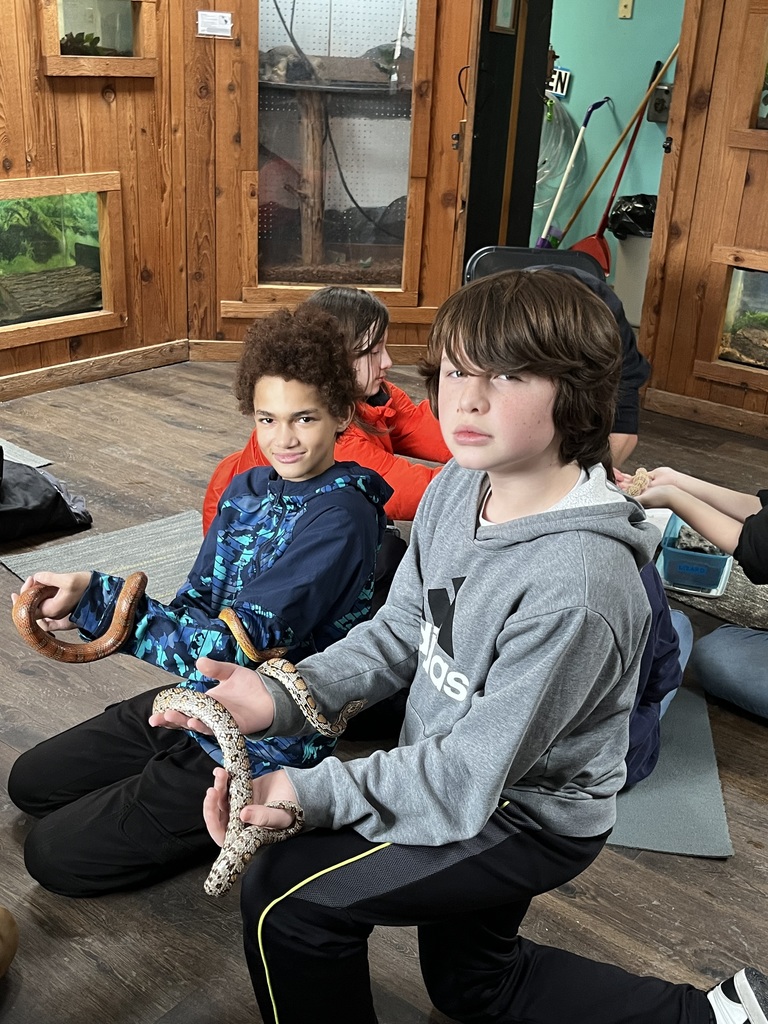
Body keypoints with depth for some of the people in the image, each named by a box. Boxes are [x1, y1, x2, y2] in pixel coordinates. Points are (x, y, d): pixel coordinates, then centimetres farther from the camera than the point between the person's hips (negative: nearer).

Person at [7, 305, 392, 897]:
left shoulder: (340, 519, -25)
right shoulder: (247, 490, 1)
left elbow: (239, 645, -30)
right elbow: (196, 608, -1)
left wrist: (96, 598, -33)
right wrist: (90, 607, -21)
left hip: (266, 748, -8)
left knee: (56, 855, -4)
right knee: (31, 783, 20)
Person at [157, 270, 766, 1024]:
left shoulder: (573, 585, -35)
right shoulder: (457, 486, -12)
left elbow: (478, 771, -29)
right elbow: (400, 632, -2)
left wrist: (316, 791, -25)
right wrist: (284, 694, -16)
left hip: (527, 819, -8)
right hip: (451, 769, 8)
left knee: (282, 894, -9)